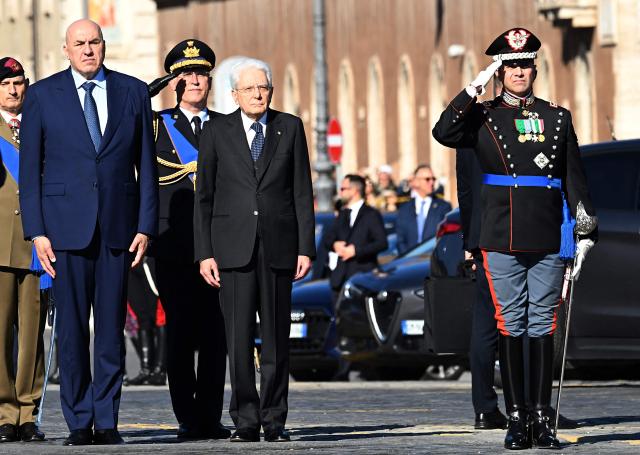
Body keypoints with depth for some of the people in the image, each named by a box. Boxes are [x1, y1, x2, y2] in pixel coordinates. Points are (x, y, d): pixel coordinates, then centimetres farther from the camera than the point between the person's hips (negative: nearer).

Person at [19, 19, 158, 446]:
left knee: (112, 327, 2)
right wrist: (36, 231, -4)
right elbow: (30, 169, 3)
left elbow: (146, 166, 8)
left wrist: (146, 227, 1)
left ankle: (106, 420, 6)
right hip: (66, 225, -1)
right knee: (72, 327, 0)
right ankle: (79, 422, 5)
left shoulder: (134, 92, 8)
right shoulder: (43, 95, 4)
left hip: (118, 225, 1)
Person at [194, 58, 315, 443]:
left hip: (278, 247, 1)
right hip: (233, 247, -1)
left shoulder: (290, 128, 8)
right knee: (239, 338, -4)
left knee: (277, 338, 2)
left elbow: (302, 191, 6)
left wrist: (306, 248, -1)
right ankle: (245, 421, 1)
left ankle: (274, 420, 8)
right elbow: (204, 196, 6)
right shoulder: (217, 132, 6)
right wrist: (204, 253, -2)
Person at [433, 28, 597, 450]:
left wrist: (585, 233, 4)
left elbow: (575, 179, 10)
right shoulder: (483, 116, 5)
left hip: (549, 238, 1)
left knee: (543, 325, 2)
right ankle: (517, 418, 4)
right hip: (503, 239, -1)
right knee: (511, 324, 1)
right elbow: (444, 133, -14)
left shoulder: (557, 118, 10)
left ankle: (543, 419, 4)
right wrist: (475, 89, -16)